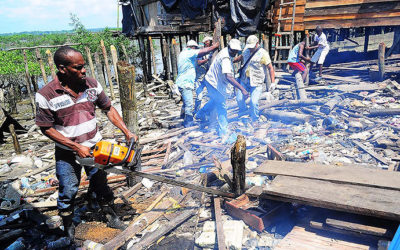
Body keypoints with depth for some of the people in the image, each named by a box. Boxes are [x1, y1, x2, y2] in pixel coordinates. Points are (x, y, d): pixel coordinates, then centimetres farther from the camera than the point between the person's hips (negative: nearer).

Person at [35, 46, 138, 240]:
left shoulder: (92, 85, -10)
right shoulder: (46, 95, -20)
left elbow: (109, 109, 0)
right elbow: (46, 128, -14)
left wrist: (127, 132, -9)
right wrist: (76, 147, -19)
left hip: (95, 148, 3)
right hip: (67, 154, -3)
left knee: (100, 185, 18)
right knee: (68, 191, 11)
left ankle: (110, 215, 39)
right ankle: (68, 224, 37)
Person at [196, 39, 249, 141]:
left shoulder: (226, 51, -1)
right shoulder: (226, 59, -33)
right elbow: (228, 77, -48)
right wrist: (242, 89, -53)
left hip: (212, 80, 10)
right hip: (214, 84, -10)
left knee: (215, 101, 32)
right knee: (222, 107, -4)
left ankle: (200, 114, 52)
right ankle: (224, 134, 3)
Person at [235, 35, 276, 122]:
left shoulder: (263, 54, -11)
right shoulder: (246, 51, 7)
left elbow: (270, 68, -11)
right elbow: (241, 57, 31)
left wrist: (273, 82, -16)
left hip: (257, 82, -6)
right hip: (244, 80, 6)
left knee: (254, 102, -13)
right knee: (239, 98, 2)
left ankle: (255, 121, 8)